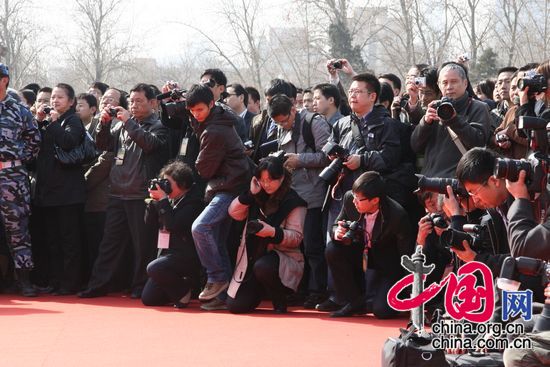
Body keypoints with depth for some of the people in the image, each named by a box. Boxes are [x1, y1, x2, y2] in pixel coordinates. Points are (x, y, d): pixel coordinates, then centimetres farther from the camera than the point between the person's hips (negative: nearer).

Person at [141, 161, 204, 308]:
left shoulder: (193, 201, -12)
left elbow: (174, 225, -23)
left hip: (185, 256, -8)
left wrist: (163, 200, -17)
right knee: (148, 299, 2)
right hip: (167, 253, 8)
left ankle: (183, 291, -7)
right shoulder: (171, 200, 11)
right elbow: (150, 220, 12)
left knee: (154, 268, -33)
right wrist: (154, 200, -2)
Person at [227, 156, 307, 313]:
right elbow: (234, 213, 2)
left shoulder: (293, 202, -8)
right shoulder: (258, 197, 9)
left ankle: (280, 302, -11)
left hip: (284, 258, -5)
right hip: (256, 256, 5)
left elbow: (296, 237, -12)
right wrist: (250, 194, -10)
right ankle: (261, 291, 27)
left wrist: (274, 232, -29)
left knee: (263, 267, -40)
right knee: (235, 305, -7)